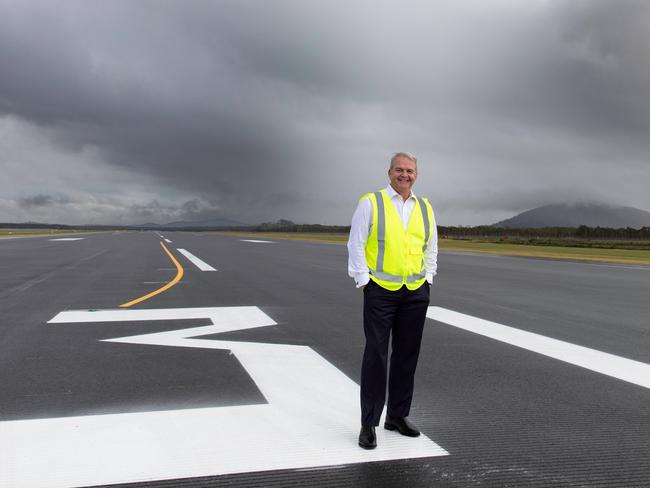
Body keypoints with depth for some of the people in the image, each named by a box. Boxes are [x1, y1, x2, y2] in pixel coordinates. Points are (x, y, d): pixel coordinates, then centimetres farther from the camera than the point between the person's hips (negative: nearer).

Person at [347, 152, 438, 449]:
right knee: (376, 355, -4)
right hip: (381, 290, -4)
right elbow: (356, 244, -3)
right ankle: (368, 424, 7)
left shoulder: (426, 208, 12)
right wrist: (363, 281, -6)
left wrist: (427, 279, 10)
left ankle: (397, 416, 25)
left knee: (407, 356, 10)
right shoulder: (371, 203, -2)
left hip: (416, 292, 5)